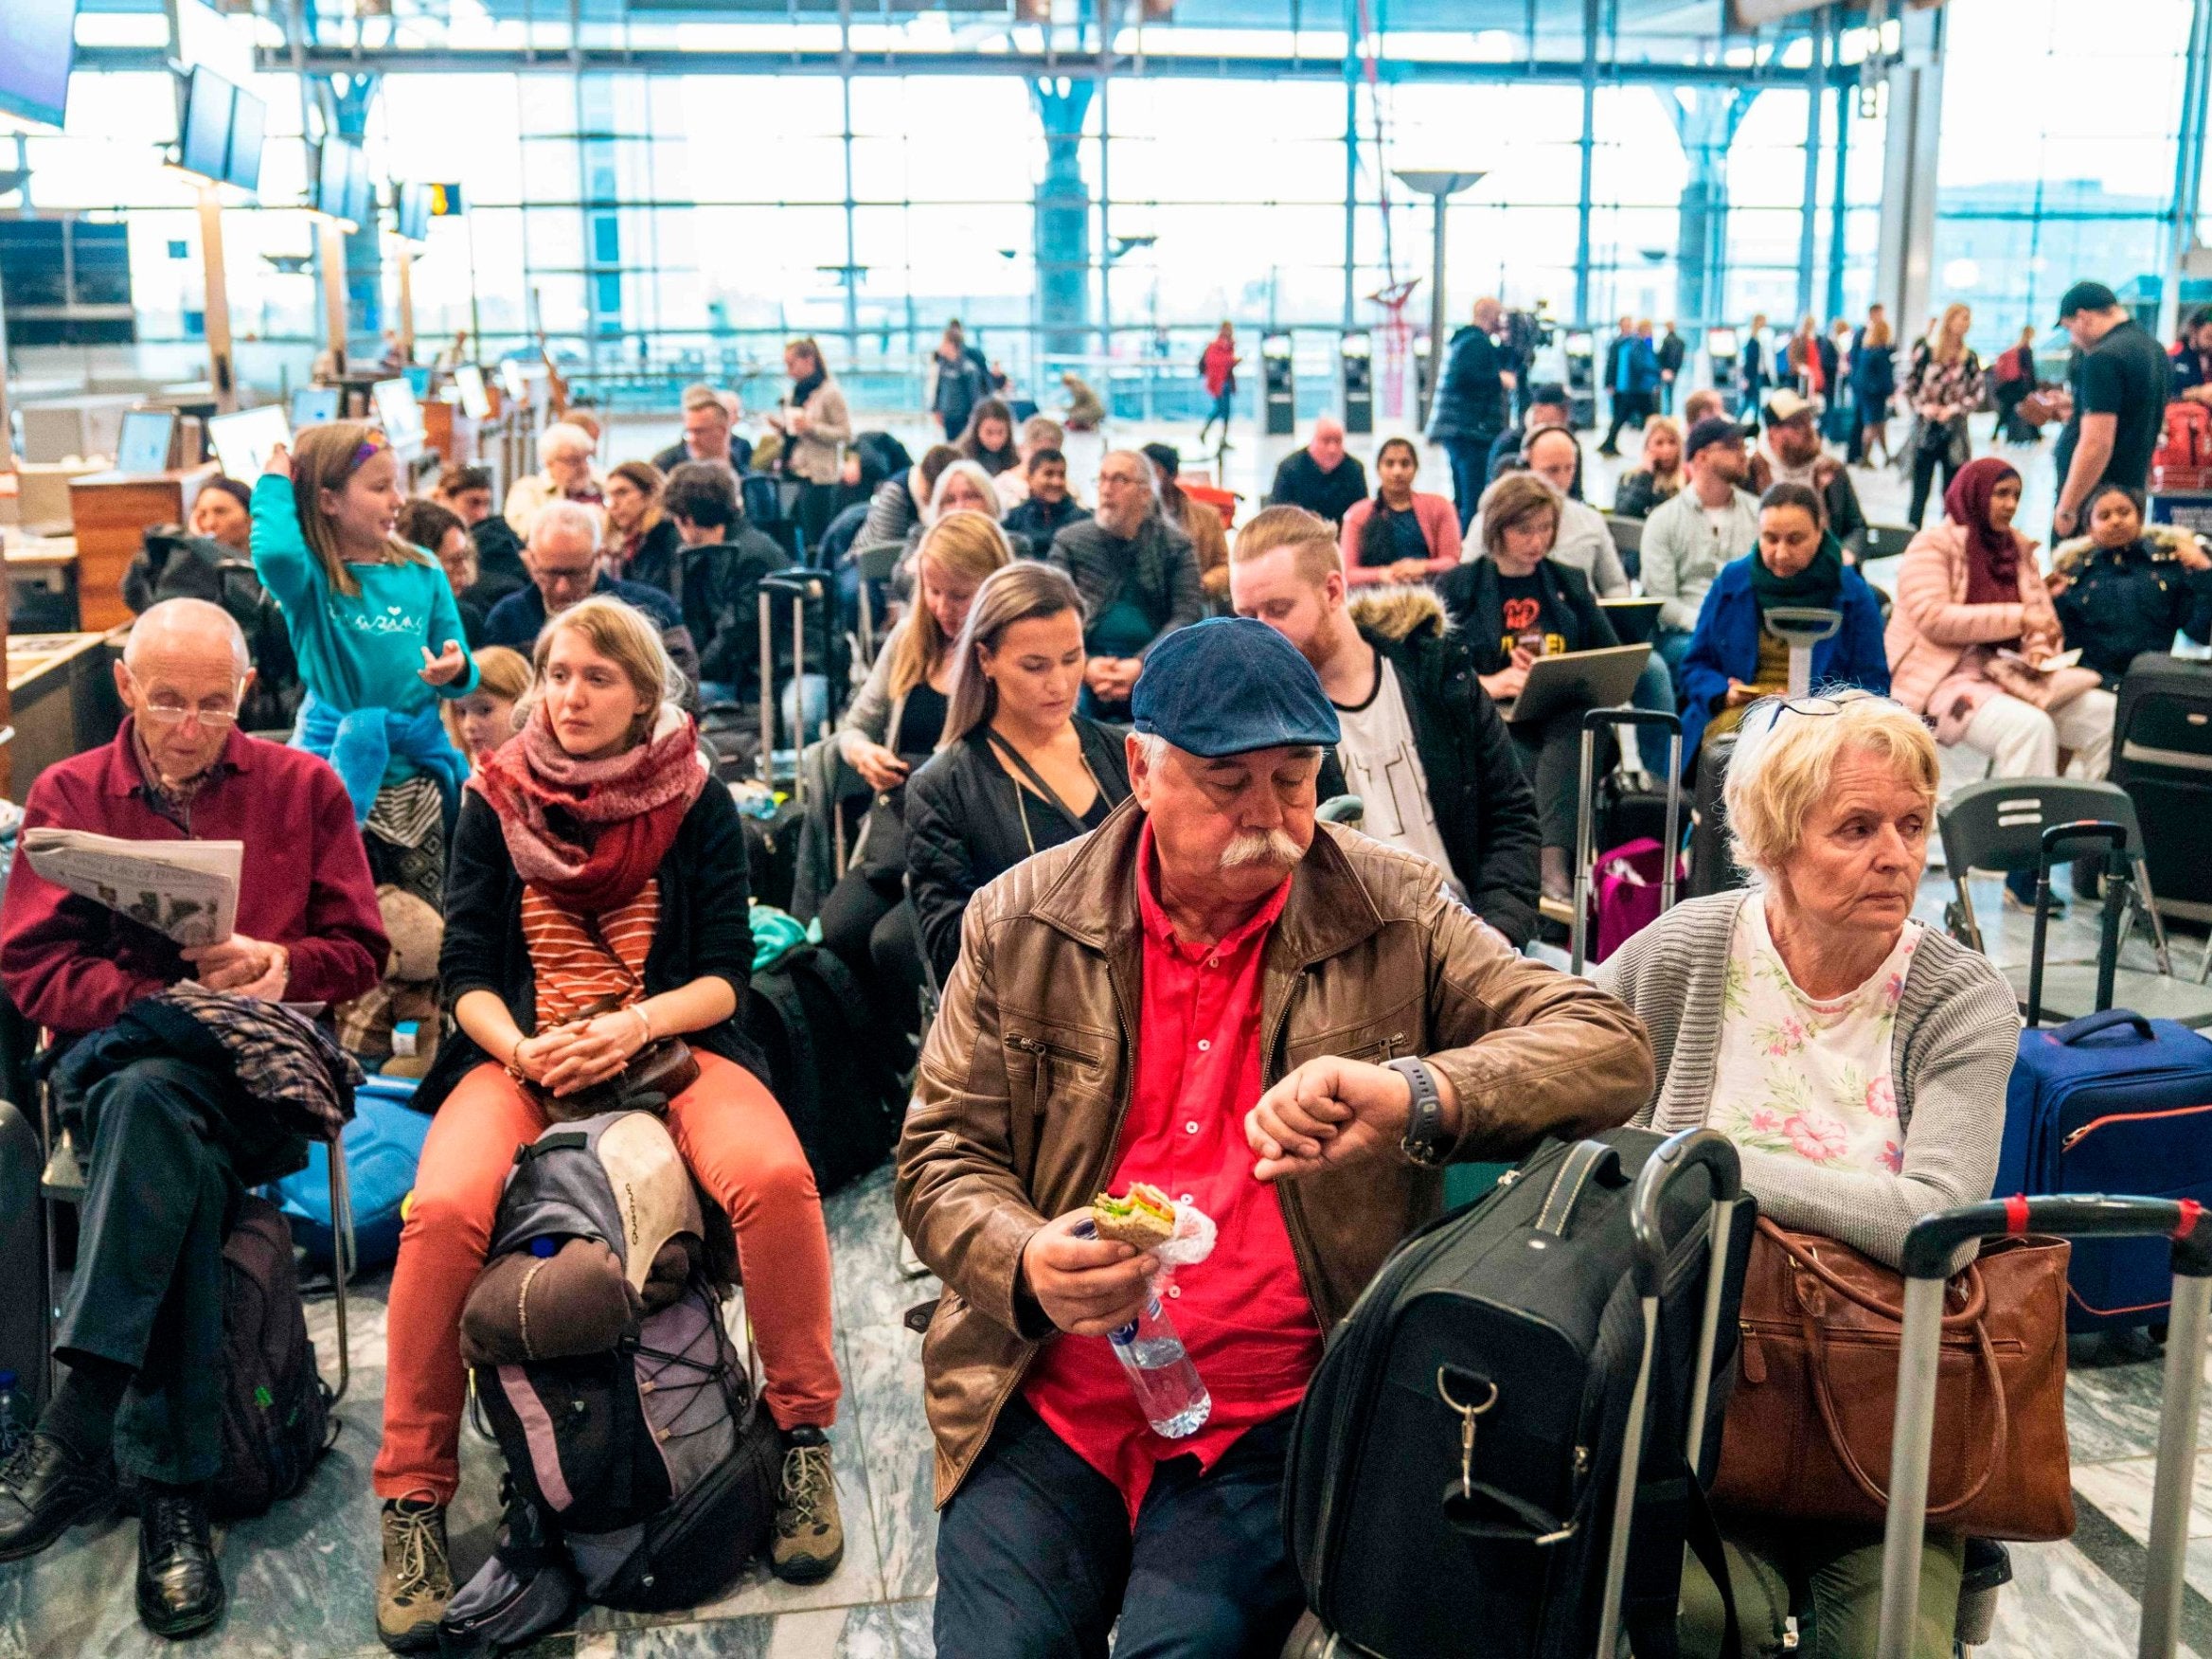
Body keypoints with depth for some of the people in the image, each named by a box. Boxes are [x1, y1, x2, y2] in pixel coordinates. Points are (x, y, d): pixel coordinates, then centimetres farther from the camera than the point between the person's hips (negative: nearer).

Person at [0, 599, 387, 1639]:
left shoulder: (303, 788, 12)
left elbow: (361, 950, 10)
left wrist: (280, 964, -12)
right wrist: (164, 998, -12)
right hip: (115, 1051, 0)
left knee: (158, 1101, -37)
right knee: (185, 1162, -36)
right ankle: (172, 1485, -38)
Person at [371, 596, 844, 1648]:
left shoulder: (698, 803, 5)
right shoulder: (495, 801, 8)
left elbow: (725, 973, 1)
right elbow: (466, 971, 5)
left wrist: (633, 1026, -18)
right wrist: (520, 1049, -16)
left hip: (672, 1043, 0)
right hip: (519, 1051, 1)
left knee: (774, 1177, -32)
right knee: (445, 1209, -31)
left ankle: (804, 1440, -12)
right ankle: (412, 1498, -14)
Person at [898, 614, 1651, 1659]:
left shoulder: (1391, 915, -1)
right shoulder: (1021, 922, 3)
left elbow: (1611, 1051, -9)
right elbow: (939, 1157, 6)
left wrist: (1416, 1094, -28)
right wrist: (1025, 1263, -17)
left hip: (1275, 1417, -1)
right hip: (1046, 1406, 2)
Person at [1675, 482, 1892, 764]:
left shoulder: (1853, 594, 5)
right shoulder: (1730, 582, 10)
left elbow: (1872, 686, 5)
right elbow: (1695, 665, 17)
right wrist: (1724, 695, -6)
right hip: (1738, 711, 2)